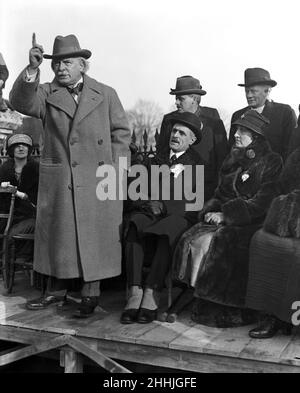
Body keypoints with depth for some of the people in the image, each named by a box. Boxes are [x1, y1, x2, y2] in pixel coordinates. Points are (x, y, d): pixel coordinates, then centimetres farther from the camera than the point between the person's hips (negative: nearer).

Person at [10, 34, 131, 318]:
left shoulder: (106, 94, 7)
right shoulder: (46, 94, 7)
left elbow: (121, 132, 8)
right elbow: (22, 102, -14)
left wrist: (115, 167, -1)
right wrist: (32, 69, -27)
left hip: (98, 180, -1)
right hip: (57, 181, 2)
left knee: (95, 235, 1)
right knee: (55, 232, 9)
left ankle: (90, 293, 14)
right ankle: (56, 289, 24)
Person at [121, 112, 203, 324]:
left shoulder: (196, 164, 16)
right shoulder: (156, 161, 26)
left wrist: (161, 206, -10)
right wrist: (148, 203, -7)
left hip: (177, 215, -2)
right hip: (149, 212, 3)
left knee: (167, 234, -37)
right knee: (133, 227, -32)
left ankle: (151, 293, -33)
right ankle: (135, 292, -34)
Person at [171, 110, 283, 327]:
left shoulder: (271, 162, -3)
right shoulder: (234, 159, 17)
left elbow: (262, 203, -12)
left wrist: (226, 215, -17)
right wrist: (211, 210, -2)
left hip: (253, 223, -6)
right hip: (224, 220, 6)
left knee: (222, 242, -32)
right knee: (193, 238, -19)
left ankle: (232, 309, -18)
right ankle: (201, 299, -13)